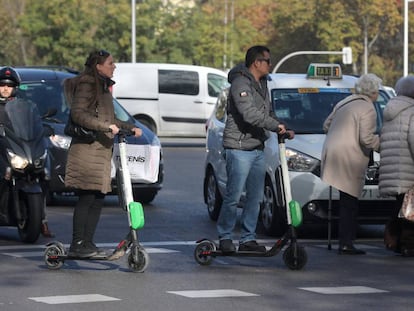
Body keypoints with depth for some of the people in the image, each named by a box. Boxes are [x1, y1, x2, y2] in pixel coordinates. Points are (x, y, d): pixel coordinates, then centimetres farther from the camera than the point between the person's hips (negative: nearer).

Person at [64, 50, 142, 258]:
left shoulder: (104, 86, 22)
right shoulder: (87, 84, -7)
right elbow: (77, 113, -19)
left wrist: (130, 128, 21)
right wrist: (106, 126, -23)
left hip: (102, 150, 9)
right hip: (87, 149, -9)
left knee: (97, 199, 6)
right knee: (86, 198, -11)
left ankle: (88, 244, 10)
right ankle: (77, 245, -9)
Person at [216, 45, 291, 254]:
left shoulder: (262, 84, 17)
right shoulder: (241, 83, -13)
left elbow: (267, 112, 25)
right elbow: (249, 113, -24)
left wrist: (281, 129, 10)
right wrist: (276, 126, -19)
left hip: (258, 148, 9)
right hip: (239, 148, -9)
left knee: (255, 197, 9)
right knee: (233, 196, -7)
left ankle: (248, 238, 14)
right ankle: (225, 238, 2)